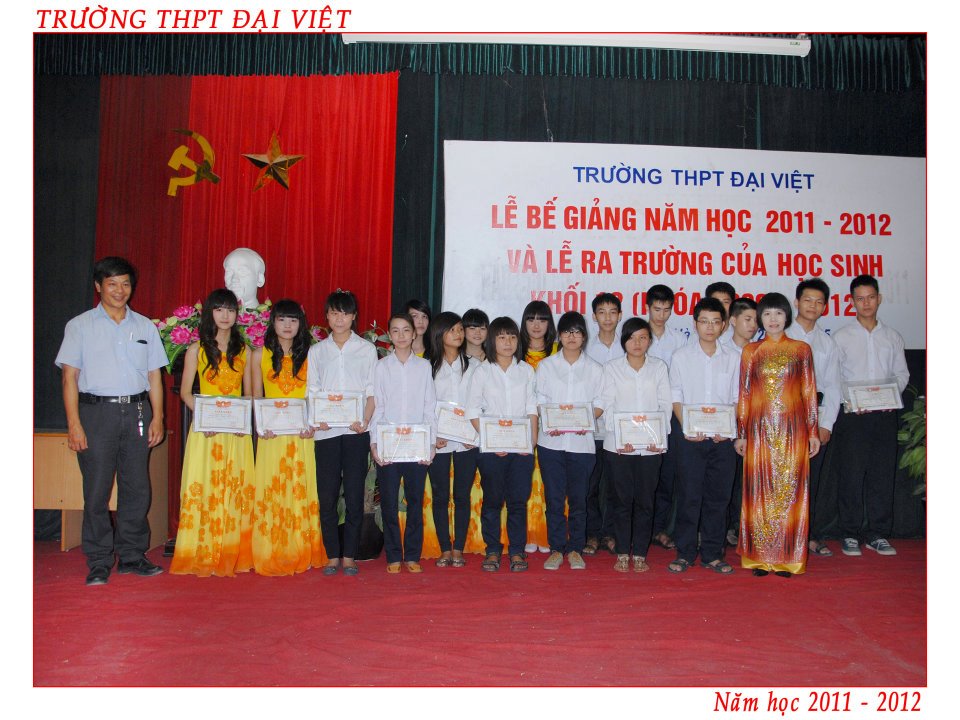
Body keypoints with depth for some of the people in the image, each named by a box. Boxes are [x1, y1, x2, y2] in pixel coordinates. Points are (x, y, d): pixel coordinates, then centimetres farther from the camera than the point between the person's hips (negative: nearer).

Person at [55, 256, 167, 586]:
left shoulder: (145, 327, 13)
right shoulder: (79, 326, 5)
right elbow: (70, 377, 0)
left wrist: (157, 417, 4)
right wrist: (74, 424, -8)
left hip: (137, 412, 3)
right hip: (97, 412, -2)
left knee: (137, 488, 4)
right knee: (97, 490, -2)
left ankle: (132, 555, 15)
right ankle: (99, 563, 7)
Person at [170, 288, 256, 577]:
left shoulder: (243, 350, 12)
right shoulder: (196, 349, 6)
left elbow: (249, 393, 12)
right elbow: (185, 392, 3)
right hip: (206, 430, -2)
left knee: (236, 488, 1)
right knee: (203, 488, -4)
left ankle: (234, 556, 8)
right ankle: (202, 556, 3)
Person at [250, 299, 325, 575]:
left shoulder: (308, 355, 8)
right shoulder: (260, 355, 8)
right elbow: (256, 397, 7)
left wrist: (312, 424, -8)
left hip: (302, 435, 0)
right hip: (272, 434, 0)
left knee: (302, 488, 2)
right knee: (271, 490, -1)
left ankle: (302, 554, 11)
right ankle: (272, 556, 7)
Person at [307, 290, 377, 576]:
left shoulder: (367, 349, 7)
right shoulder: (317, 351, 13)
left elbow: (372, 391, 4)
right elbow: (312, 391, 10)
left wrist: (365, 420, -12)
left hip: (355, 431, -2)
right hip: (326, 431, 2)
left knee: (354, 495, -1)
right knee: (327, 495, 1)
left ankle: (349, 556, 7)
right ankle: (332, 556, 11)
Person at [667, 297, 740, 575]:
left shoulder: (733, 359, 8)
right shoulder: (681, 357, 3)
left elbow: (737, 400, 7)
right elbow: (676, 398, 2)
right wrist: (687, 427, -12)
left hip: (723, 438, 2)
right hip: (691, 438, -2)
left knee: (718, 496, 6)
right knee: (689, 495, 0)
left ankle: (712, 553, 16)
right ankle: (685, 552, 10)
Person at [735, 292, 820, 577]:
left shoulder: (801, 349, 7)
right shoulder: (750, 351, 7)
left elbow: (809, 392, 5)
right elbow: (744, 394, 6)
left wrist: (813, 432, 2)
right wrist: (741, 434, 3)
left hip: (792, 429, 0)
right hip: (760, 429, 0)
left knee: (790, 489, 1)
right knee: (760, 491, 2)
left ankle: (788, 557, 10)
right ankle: (760, 557, 11)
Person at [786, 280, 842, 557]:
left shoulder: (827, 343, 12)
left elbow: (832, 386, 9)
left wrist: (826, 423, -1)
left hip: (818, 417, 3)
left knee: (814, 478, 6)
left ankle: (813, 535, 15)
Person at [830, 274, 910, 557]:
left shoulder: (892, 337, 13)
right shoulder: (841, 337, 4)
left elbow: (902, 373, 13)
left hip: (884, 414, 3)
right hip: (852, 415, -3)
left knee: (882, 474, 5)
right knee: (851, 474, -3)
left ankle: (877, 534, 14)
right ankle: (850, 534, 7)